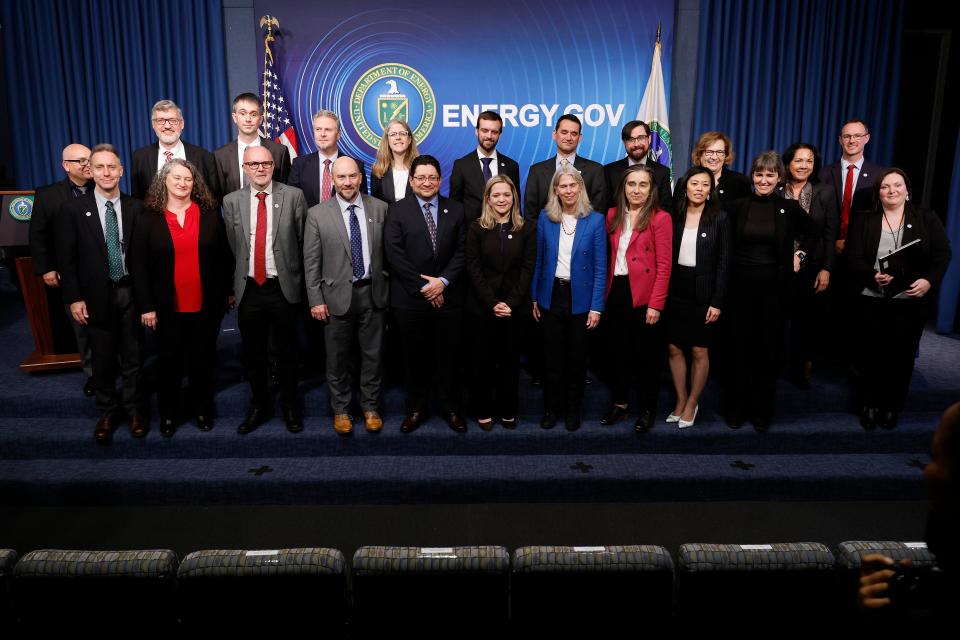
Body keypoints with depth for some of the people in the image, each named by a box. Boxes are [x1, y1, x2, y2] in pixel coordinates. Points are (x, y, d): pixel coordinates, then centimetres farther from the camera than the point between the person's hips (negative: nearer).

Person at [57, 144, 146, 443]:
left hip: (130, 292, 0)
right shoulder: (73, 210, -2)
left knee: (132, 356, 10)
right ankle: (108, 411, 28)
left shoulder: (136, 208, -1)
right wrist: (74, 298, -5)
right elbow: (66, 258, -1)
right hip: (96, 295, 0)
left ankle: (134, 409, 27)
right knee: (102, 359, 11)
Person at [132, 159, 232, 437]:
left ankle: (202, 409, 29)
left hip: (206, 306, 1)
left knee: (202, 360, 12)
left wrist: (226, 293, 1)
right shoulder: (149, 218, -1)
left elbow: (225, 257, 4)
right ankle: (168, 414, 26)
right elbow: (139, 265, -1)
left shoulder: (210, 214, 1)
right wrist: (146, 306, -5)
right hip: (168, 308, 0)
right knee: (169, 361, 10)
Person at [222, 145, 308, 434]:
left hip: (283, 288, -2)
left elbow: (303, 242, 0)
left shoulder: (294, 196, -3)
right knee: (253, 353, 12)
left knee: (287, 352, 9)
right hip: (248, 289, 2)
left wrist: (298, 280, 2)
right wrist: (235, 285, 8)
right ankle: (259, 405, 31)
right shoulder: (232, 201, 5)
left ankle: (290, 405, 27)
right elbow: (232, 247, 9)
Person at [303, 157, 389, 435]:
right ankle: (340, 409, 27)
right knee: (338, 357, 10)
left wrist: (388, 286, 2)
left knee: (373, 355, 10)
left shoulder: (380, 208, 2)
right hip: (338, 295, -1)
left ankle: (370, 407, 27)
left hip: (373, 293, 1)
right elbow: (311, 262, -2)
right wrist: (316, 300, -5)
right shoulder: (317, 214, -3)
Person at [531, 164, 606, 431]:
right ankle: (551, 407, 25)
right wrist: (534, 297, 4)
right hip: (551, 296, 2)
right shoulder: (545, 218, 0)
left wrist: (596, 307, -10)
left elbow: (600, 267, -6)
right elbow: (539, 260, 6)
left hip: (580, 298, -1)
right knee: (553, 355, 10)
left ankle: (573, 409, 26)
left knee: (577, 356, 10)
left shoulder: (595, 220, -6)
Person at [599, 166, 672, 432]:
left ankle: (647, 409, 23)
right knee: (618, 350, 14)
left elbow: (664, 265, -11)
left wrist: (655, 304, -16)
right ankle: (619, 403, 29)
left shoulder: (660, 218, -8)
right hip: (616, 291, 5)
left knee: (646, 353, 8)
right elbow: (607, 257, 8)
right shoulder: (613, 215, 7)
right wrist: (605, 291, -1)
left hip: (643, 295, -4)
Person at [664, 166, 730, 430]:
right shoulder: (675, 216, 4)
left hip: (703, 293, -3)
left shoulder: (719, 218, -4)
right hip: (675, 291, 3)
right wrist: (662, 293, -1)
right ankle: (681, 400, 24)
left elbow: (723, 262, -4)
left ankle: (692, 403, 22)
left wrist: (717, 302, -9)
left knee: (699, 351, 4)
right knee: (674, 348, 6)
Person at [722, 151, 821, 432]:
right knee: (739, 347, 5)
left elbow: (816, 234, 11)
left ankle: (762, 410, 21)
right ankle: (736, 408, 18)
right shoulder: (737, 206, 1)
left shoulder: (789, 208, 1)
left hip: (774, 286, 0)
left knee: (768, 349, 7)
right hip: (740, 284, 0)